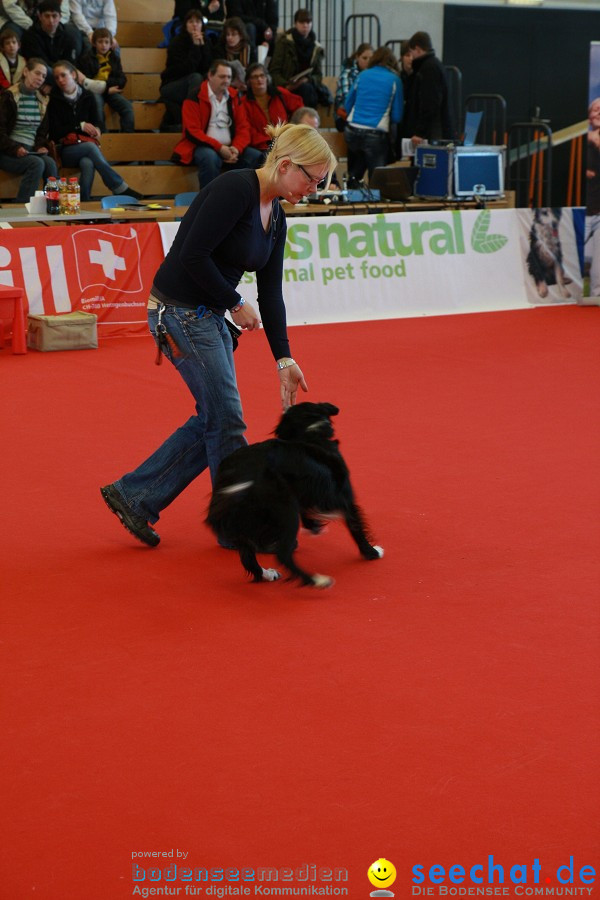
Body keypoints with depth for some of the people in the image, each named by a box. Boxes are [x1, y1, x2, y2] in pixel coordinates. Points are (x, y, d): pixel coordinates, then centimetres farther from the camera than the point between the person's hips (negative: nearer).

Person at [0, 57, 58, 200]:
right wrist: (15, 149, -20)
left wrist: (40, 146, -2)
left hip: (31, 151, 5)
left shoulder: (43, 100, 16)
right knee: (37, 163, -32)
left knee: (50, 162, -28)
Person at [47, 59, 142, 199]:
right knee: (90, 147, -35)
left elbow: (96, 124, 16)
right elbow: (55, 132, -2)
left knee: (87, 164, -36)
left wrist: (96, 131, -9)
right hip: (65, 150, -3)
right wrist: (80, 126, -9)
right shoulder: (54, 100, 4)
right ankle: (121, 189, -40)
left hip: (87, 145, 3)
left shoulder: (87, 97, 12)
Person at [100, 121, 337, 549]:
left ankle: (133, 495, 20)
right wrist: (236, 304, -13)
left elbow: (271, 293, 8)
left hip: (209, 316, 10)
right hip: (180, 312, -10)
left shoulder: (276, 216, 8)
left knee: (213, 419, 12)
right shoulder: (235, 188, -20)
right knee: (226, 420, -1)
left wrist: (284, 359, 1)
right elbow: (193, 256, -25)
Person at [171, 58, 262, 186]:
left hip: (229, 148, 5)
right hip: (203, 147, -5)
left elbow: (243, 127, 10)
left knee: (257, 157, -18)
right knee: (210, 157, -39)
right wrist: (219, 147, -20)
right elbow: (192, 131, -11)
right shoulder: (195, 96, -4)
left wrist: (236, 148, -12)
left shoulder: (234, 96, 13)